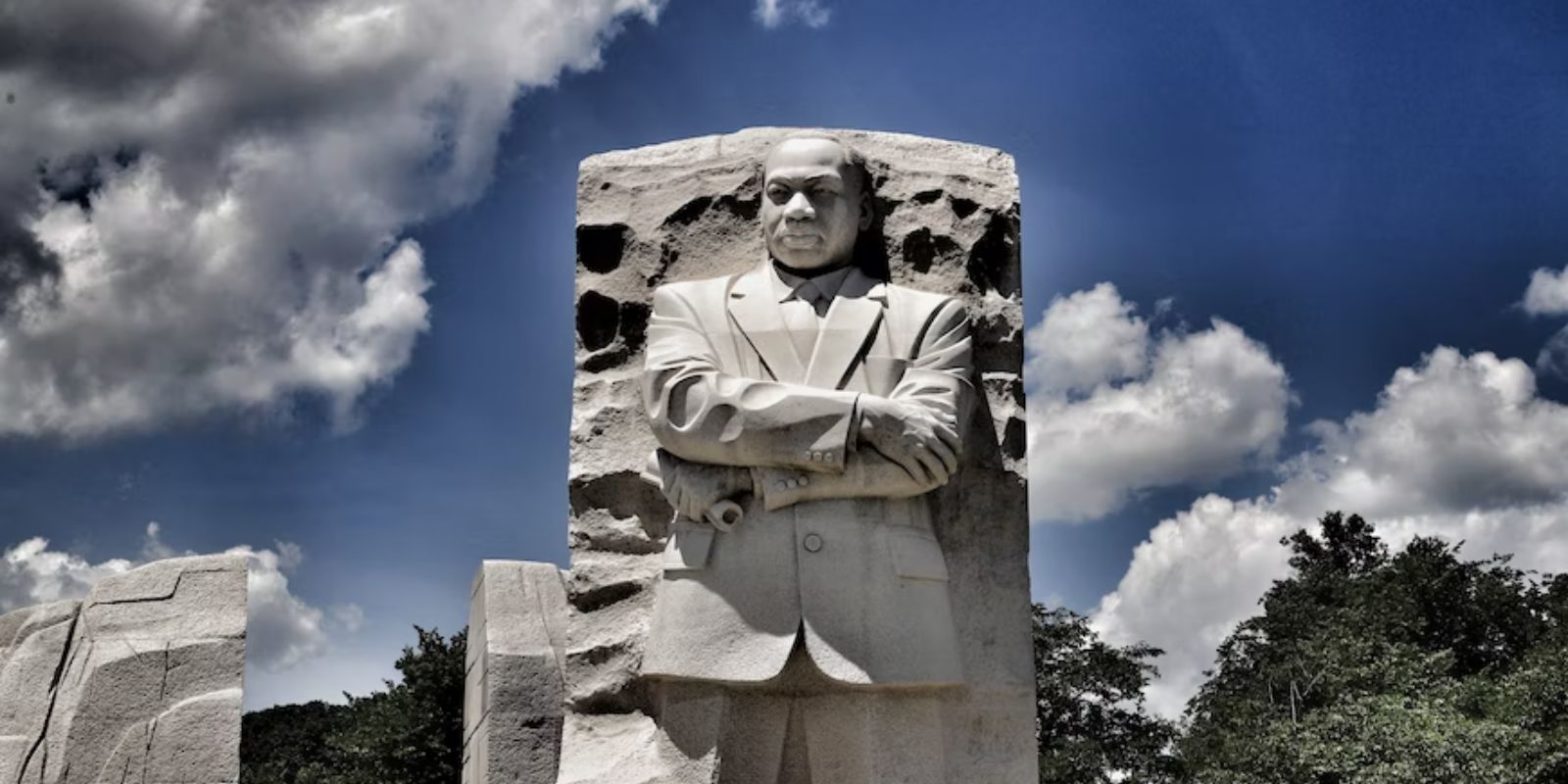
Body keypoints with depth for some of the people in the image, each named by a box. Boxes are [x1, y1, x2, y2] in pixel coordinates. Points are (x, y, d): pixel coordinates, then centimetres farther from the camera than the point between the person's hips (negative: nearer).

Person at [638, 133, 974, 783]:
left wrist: (746, 478, -3)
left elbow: (929, 449, 1)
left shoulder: (928, 317, 19)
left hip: (878, 632, 0)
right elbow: (681, 408, 0)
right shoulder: (688, 305, 21)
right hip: (720, 631, 0)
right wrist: (862, 415, -4)